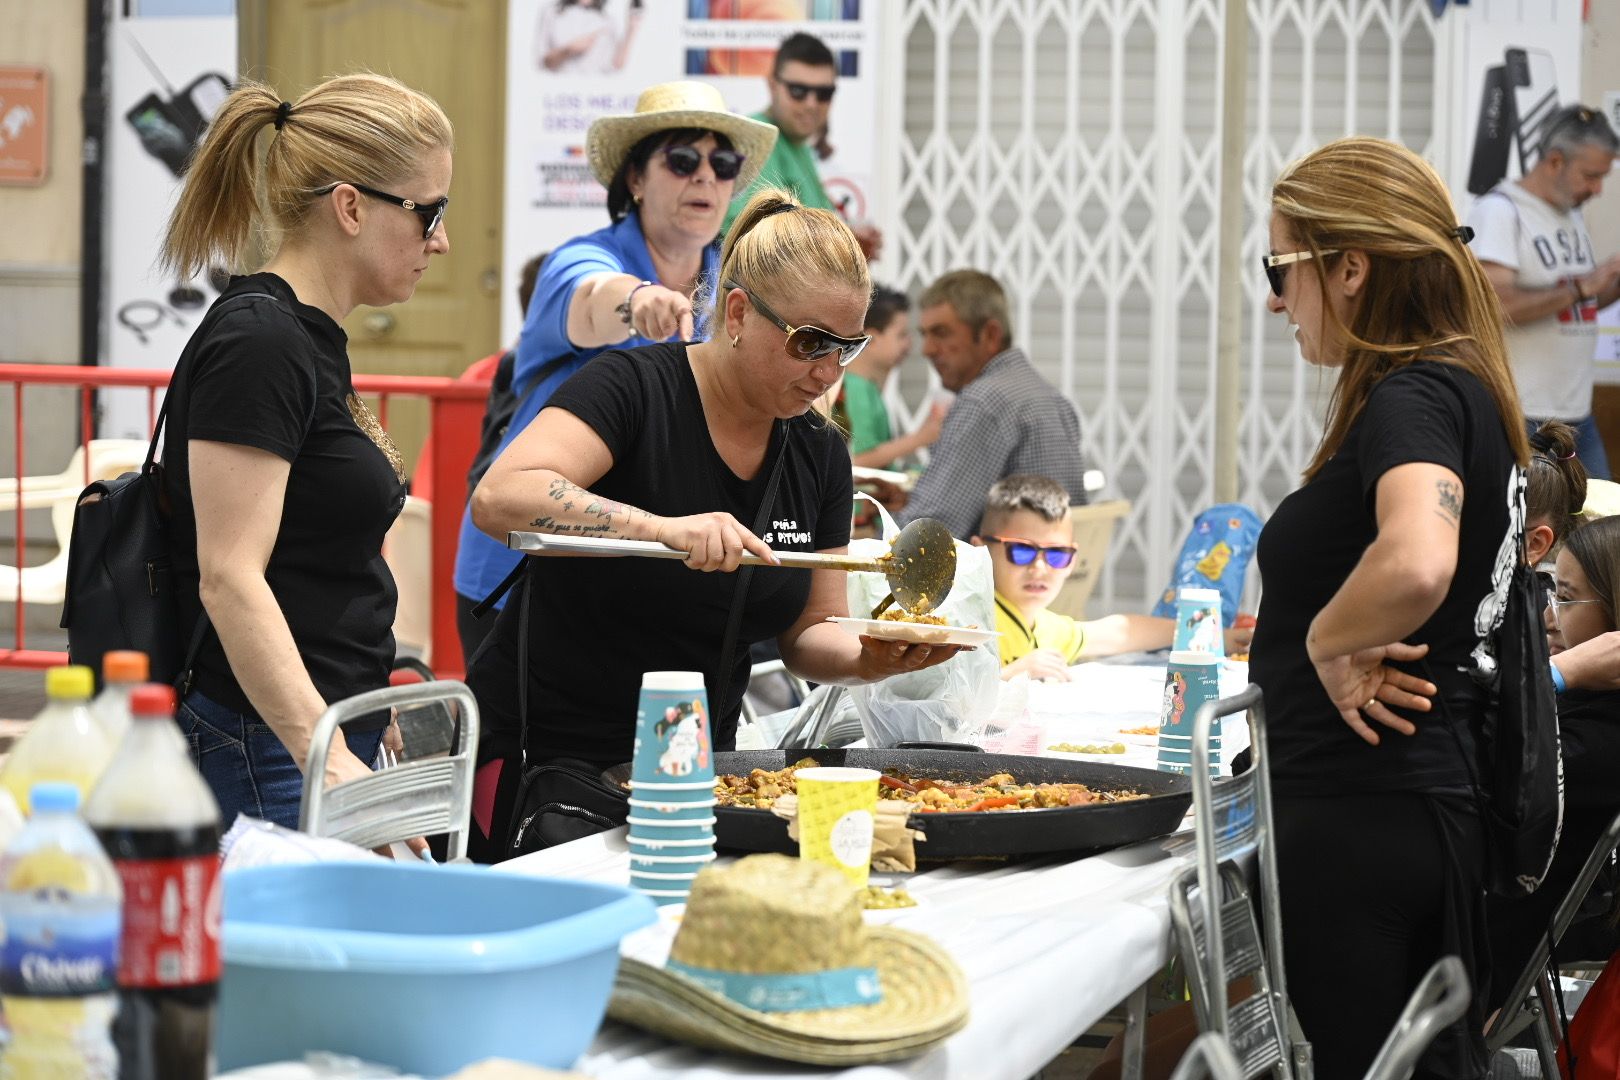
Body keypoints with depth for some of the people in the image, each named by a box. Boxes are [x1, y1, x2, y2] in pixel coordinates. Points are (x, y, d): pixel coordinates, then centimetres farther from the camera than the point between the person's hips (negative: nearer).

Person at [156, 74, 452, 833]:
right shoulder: (258, 344, -13)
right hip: (268, 756, -10)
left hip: (328, 738, 10)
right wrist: (328, 758, -27)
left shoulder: (308, 339, 17)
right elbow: (229, 578, -21)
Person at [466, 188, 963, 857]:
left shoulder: (820, 455, 5)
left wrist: (868, 659, -14)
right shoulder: (635, 387, -14)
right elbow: (499, 498, -29)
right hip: (544, 755, -6)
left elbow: (807, 631, 9)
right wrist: (660, 528, -41)